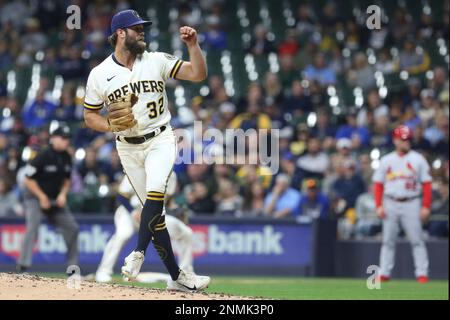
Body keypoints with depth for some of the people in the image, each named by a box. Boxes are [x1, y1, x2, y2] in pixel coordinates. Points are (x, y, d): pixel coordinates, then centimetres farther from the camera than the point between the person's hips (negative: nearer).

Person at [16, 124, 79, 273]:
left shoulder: (66, 158, 0)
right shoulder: (43, 156, -20)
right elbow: (28, 179, -17)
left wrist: (63, 194, -4)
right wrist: (42, 197, -18)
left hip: (56, 199, 7)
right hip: (35, 197, -7)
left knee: (72, 227, 3)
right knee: (33, 226, -24)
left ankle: (73, 265, 14)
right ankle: (23, 264, -25)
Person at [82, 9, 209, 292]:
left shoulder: (157, 61, 0)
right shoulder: (99, 75, 0)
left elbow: (198, 74, -5)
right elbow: (90, 117, 7)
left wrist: (193, 45, -19)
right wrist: (111, 125, -12)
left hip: (160, 140, -1)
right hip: (128, 148, 1)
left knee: (155, 192, -28)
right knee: (153, 209, 0)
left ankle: (139, 253, -23)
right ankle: (176, 276, 3)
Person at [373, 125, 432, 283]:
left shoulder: (418, 159, 4)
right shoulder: (386, 160, 9)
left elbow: (427, 184, 1)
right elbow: (378, 184, 9)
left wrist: (426, 207, -7)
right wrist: (379, 206, -2)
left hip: (411, 204, -2)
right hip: (390, 204, 2)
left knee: (416, 240, -5)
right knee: (388, 240, 4)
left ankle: (422, 274, -4)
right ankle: (384, 273, 9)